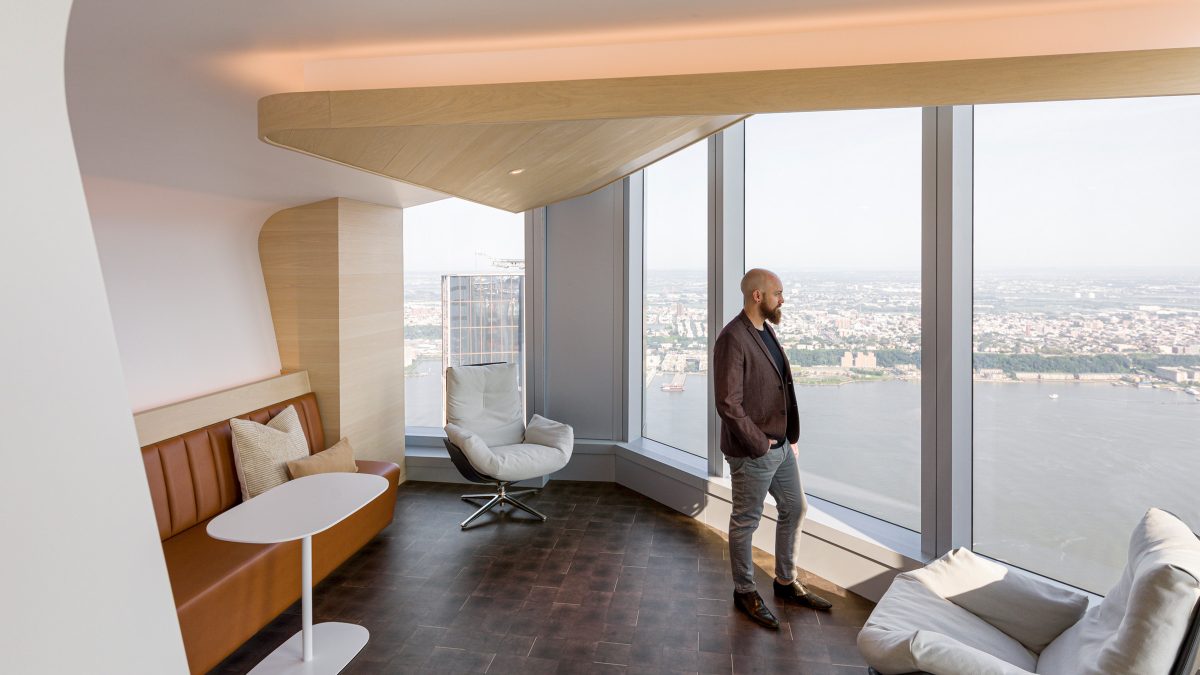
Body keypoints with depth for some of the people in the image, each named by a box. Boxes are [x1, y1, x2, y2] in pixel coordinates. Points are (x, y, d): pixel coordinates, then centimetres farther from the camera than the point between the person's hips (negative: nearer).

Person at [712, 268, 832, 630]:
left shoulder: (767, 331, 9)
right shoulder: (733, 339, -21)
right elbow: (728, 404, -26)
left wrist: (791, 436, 11)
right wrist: (759, 443, -16)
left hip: (781, 444, 9)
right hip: (752, 452, -9)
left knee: (795, 508, 19)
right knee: (746, 521, 8)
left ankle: (786, 582, 38)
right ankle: (744, 592, 27)